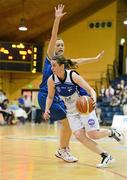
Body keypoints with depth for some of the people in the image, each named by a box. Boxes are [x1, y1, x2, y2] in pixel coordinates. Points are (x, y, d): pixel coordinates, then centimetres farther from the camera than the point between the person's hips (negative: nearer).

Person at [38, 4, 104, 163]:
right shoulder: (50, 57, -6)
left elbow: (79, 61, 28)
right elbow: (53, 37, -18)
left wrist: (95, 58, 32)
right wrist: (57, 19, -28)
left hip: (57, 96, 8)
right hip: (46, 95, -8)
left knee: (69, 121, 6)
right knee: (66, 121, -12)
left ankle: (64, 149, 19)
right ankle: (62, 150, 2)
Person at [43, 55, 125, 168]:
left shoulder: (73, 76, -23)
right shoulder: (51, 80, -11)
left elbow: (90, 90, -22)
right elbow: (50, 97, 5)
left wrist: (94, 99, -43)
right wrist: (47, 109, -12)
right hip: (71, 112, 4)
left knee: (92, 134, -11)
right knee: (79, 136, -13)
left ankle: (112, 132, 22)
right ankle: (106, 156, -3)